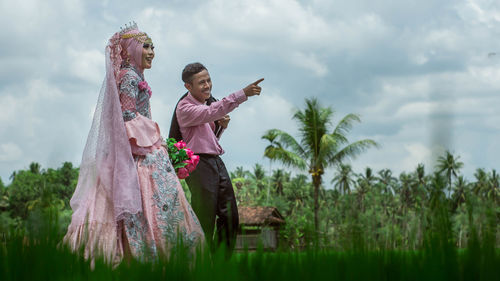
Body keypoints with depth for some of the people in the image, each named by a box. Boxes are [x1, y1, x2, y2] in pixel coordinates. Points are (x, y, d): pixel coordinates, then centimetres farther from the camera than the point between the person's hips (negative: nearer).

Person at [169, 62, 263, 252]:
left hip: (216, 161, 9)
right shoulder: (185, 108, -12)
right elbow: (213, 112, -29)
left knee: (229, 216, 7)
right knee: (205, 220, -6)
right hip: (199, 163, -9)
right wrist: (243, 94, -35)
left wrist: (220, 126, 2)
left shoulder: (208, 102, 15)